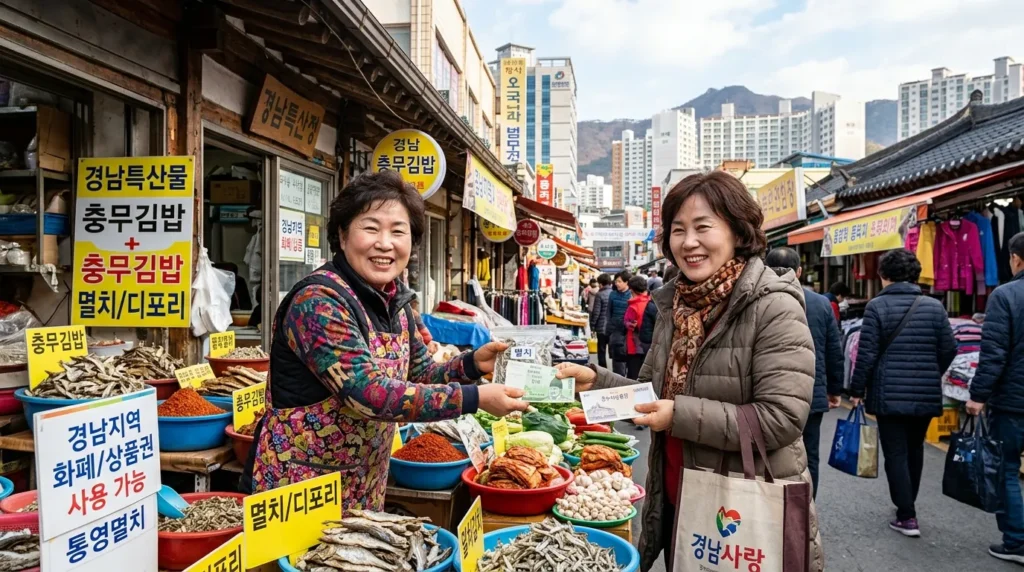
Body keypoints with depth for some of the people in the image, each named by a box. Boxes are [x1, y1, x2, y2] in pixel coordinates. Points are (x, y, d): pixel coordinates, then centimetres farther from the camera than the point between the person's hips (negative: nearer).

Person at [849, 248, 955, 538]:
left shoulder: (877, 306, -9)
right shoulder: (934, 306, 2)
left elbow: (867, 353, -11)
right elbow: (949, 350, 5)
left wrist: (857, 390, -1)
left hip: (889, 394, -4)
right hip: (927, 394, 4)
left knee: (896, 454, 2)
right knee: (914, 450, 20)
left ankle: (907, 516, 1)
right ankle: (907, 504, 34)